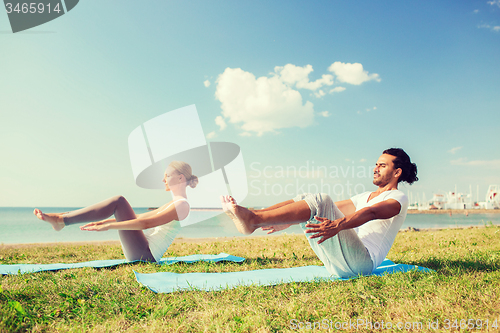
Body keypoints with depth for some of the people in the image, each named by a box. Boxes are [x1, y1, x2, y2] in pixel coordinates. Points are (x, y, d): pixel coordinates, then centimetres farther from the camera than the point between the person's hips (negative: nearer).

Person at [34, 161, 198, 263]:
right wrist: (105, 221, 15)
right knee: (117, 204, 9)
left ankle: (61, 220, -11)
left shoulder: (182, 205, -13)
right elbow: (139, 217, 19)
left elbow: (146, 223, -22)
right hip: (141, 254, 9)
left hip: (144, 256, -9)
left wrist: (109, 226, -23)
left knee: (118, 201, -14)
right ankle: (61, 217, 6)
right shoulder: (174, 203, 18)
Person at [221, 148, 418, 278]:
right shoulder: (365, 197, 27)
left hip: (362, 261, -7)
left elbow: (371, 213, -20)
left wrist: (337, 225, -41)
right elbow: (333, 210, 20)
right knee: (304, 200, -1)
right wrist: (286, 221, 12)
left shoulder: (398, 198, 3)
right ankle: (250, 216, -17)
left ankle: (252, 220, -33)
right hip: (338, 262, 8)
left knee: (321, 202, -26)